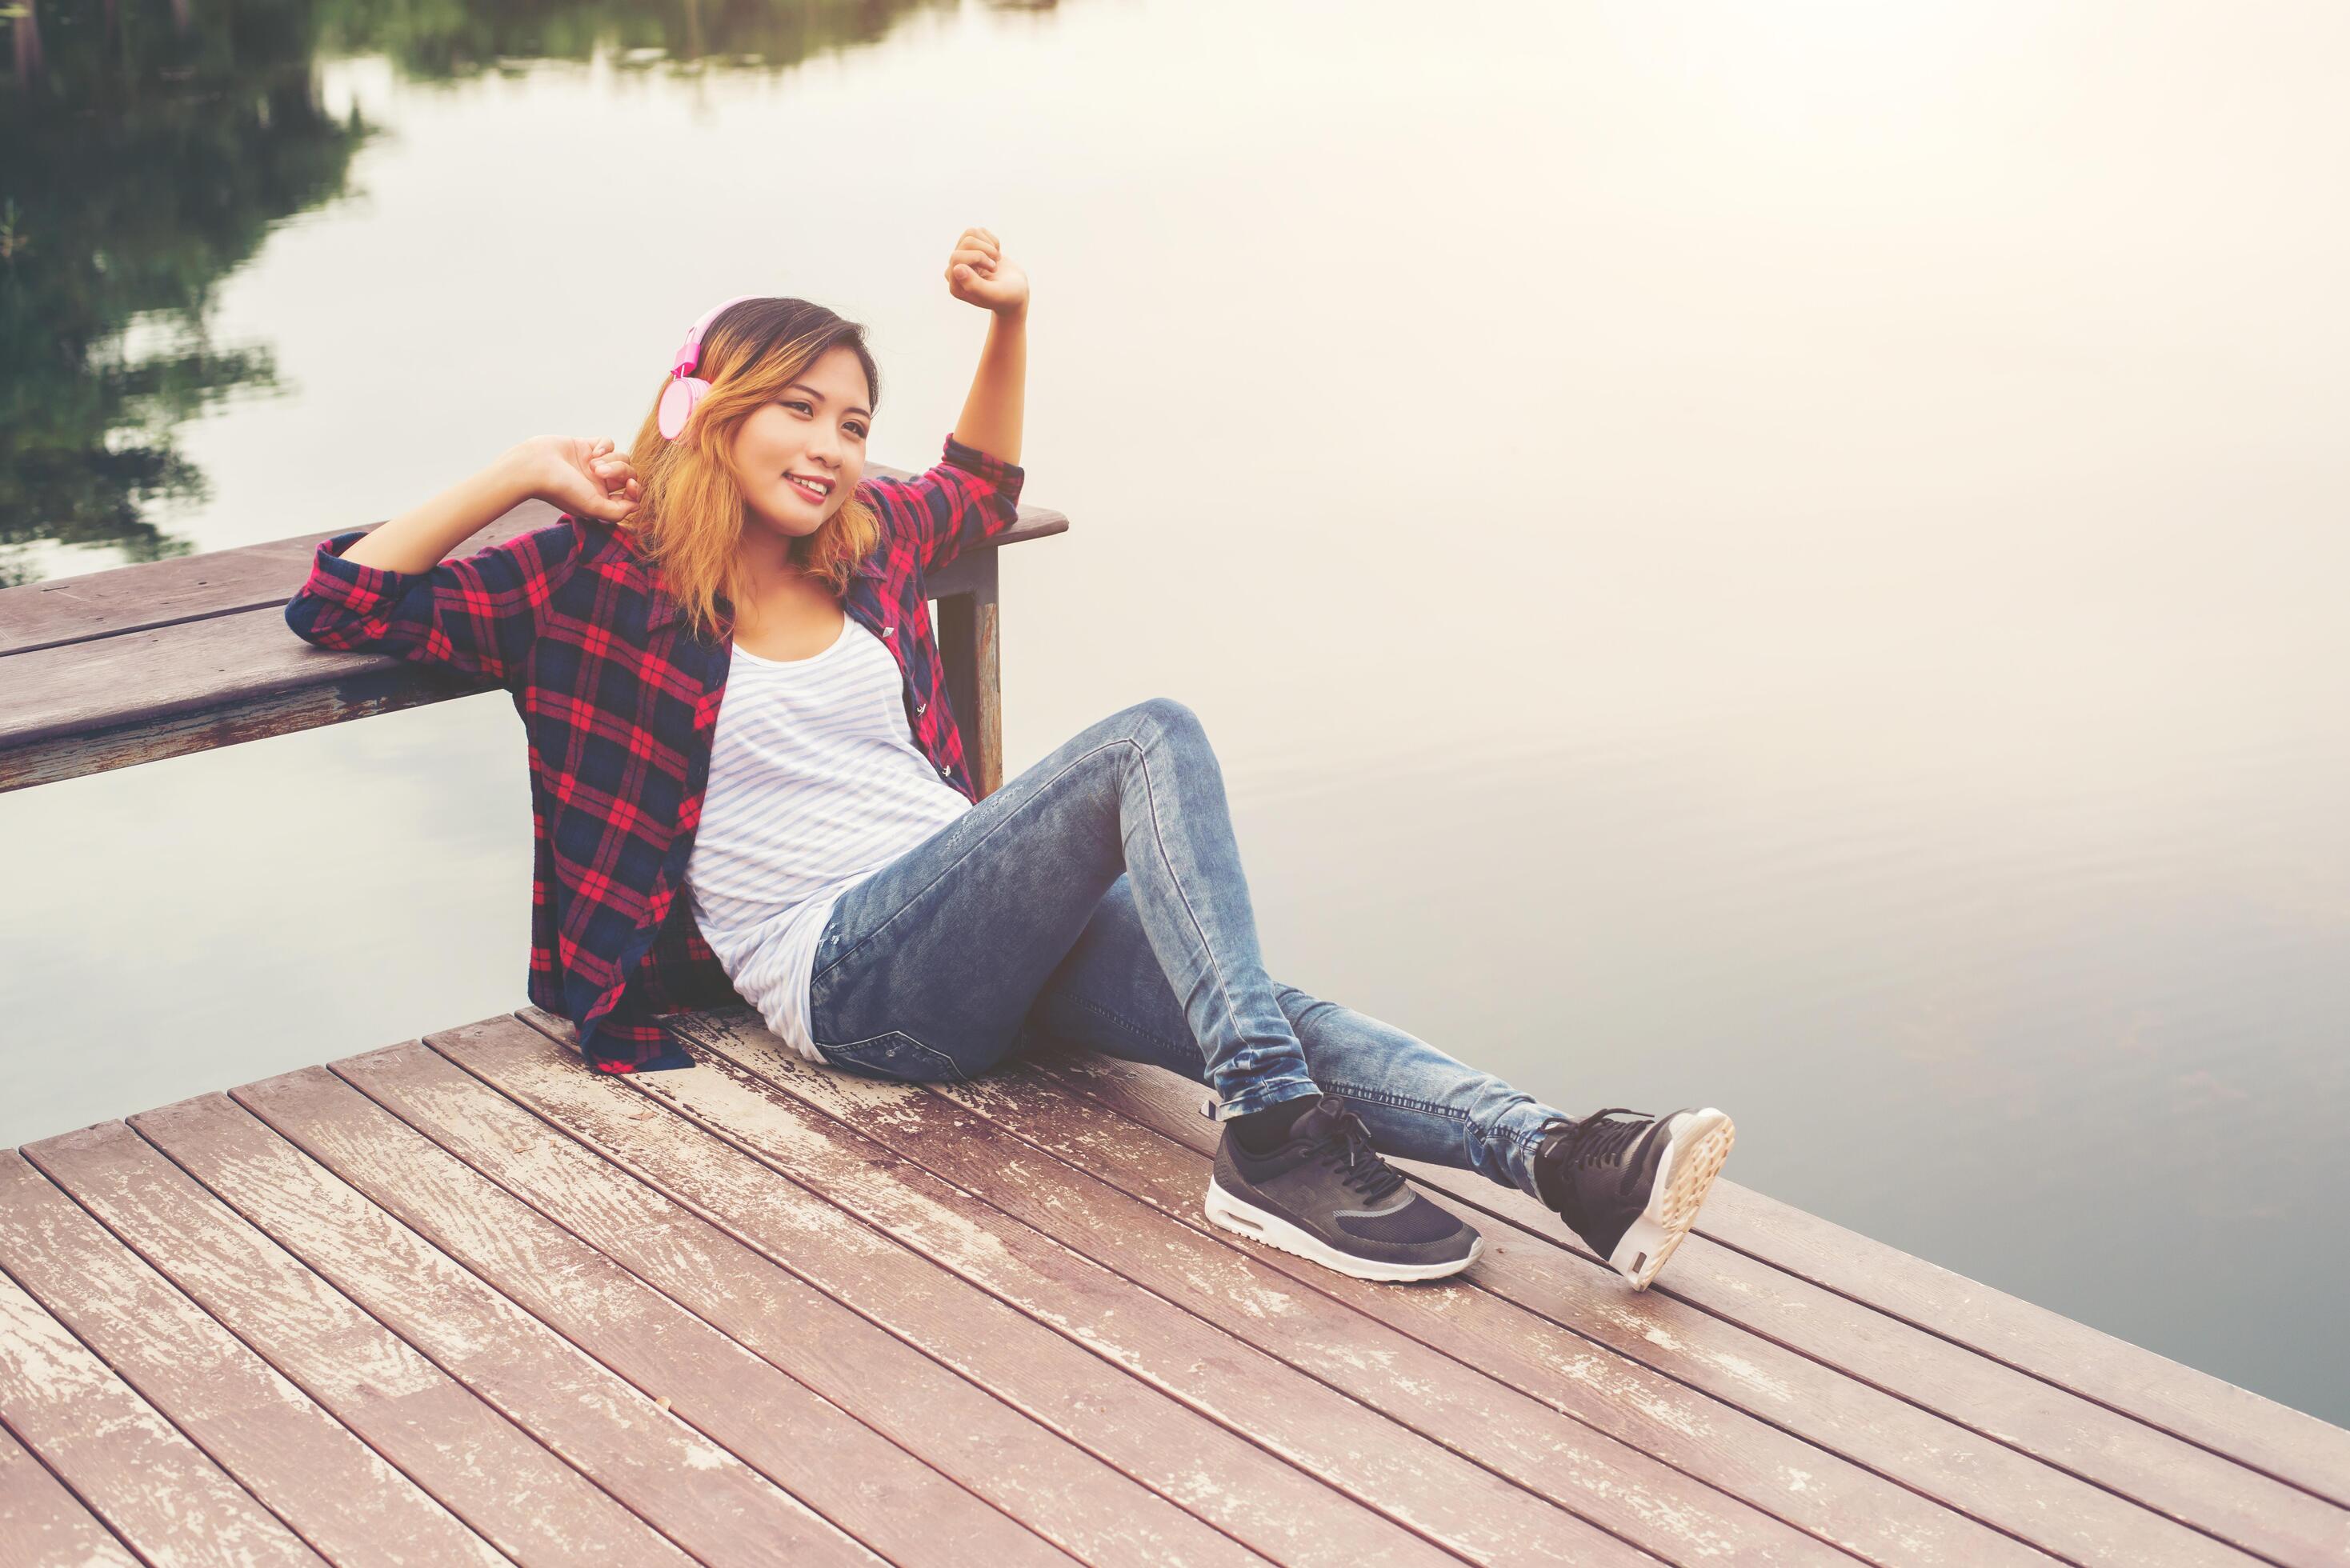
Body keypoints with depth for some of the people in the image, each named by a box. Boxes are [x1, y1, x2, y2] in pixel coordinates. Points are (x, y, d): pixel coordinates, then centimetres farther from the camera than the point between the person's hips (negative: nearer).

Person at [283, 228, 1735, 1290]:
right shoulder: (605, 585, 6)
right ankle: (1274, 1138, -39)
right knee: (1153, 738, -29)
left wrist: (1011, 320, 30)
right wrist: (524, 475, 0)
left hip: (992, 944, 6)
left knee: (1263, 1010, -25)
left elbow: (981, 493, 43)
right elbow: (338, 604, 5)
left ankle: (1569, 1160, -45)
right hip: (853, 971, -6)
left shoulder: (861, 546, 21)